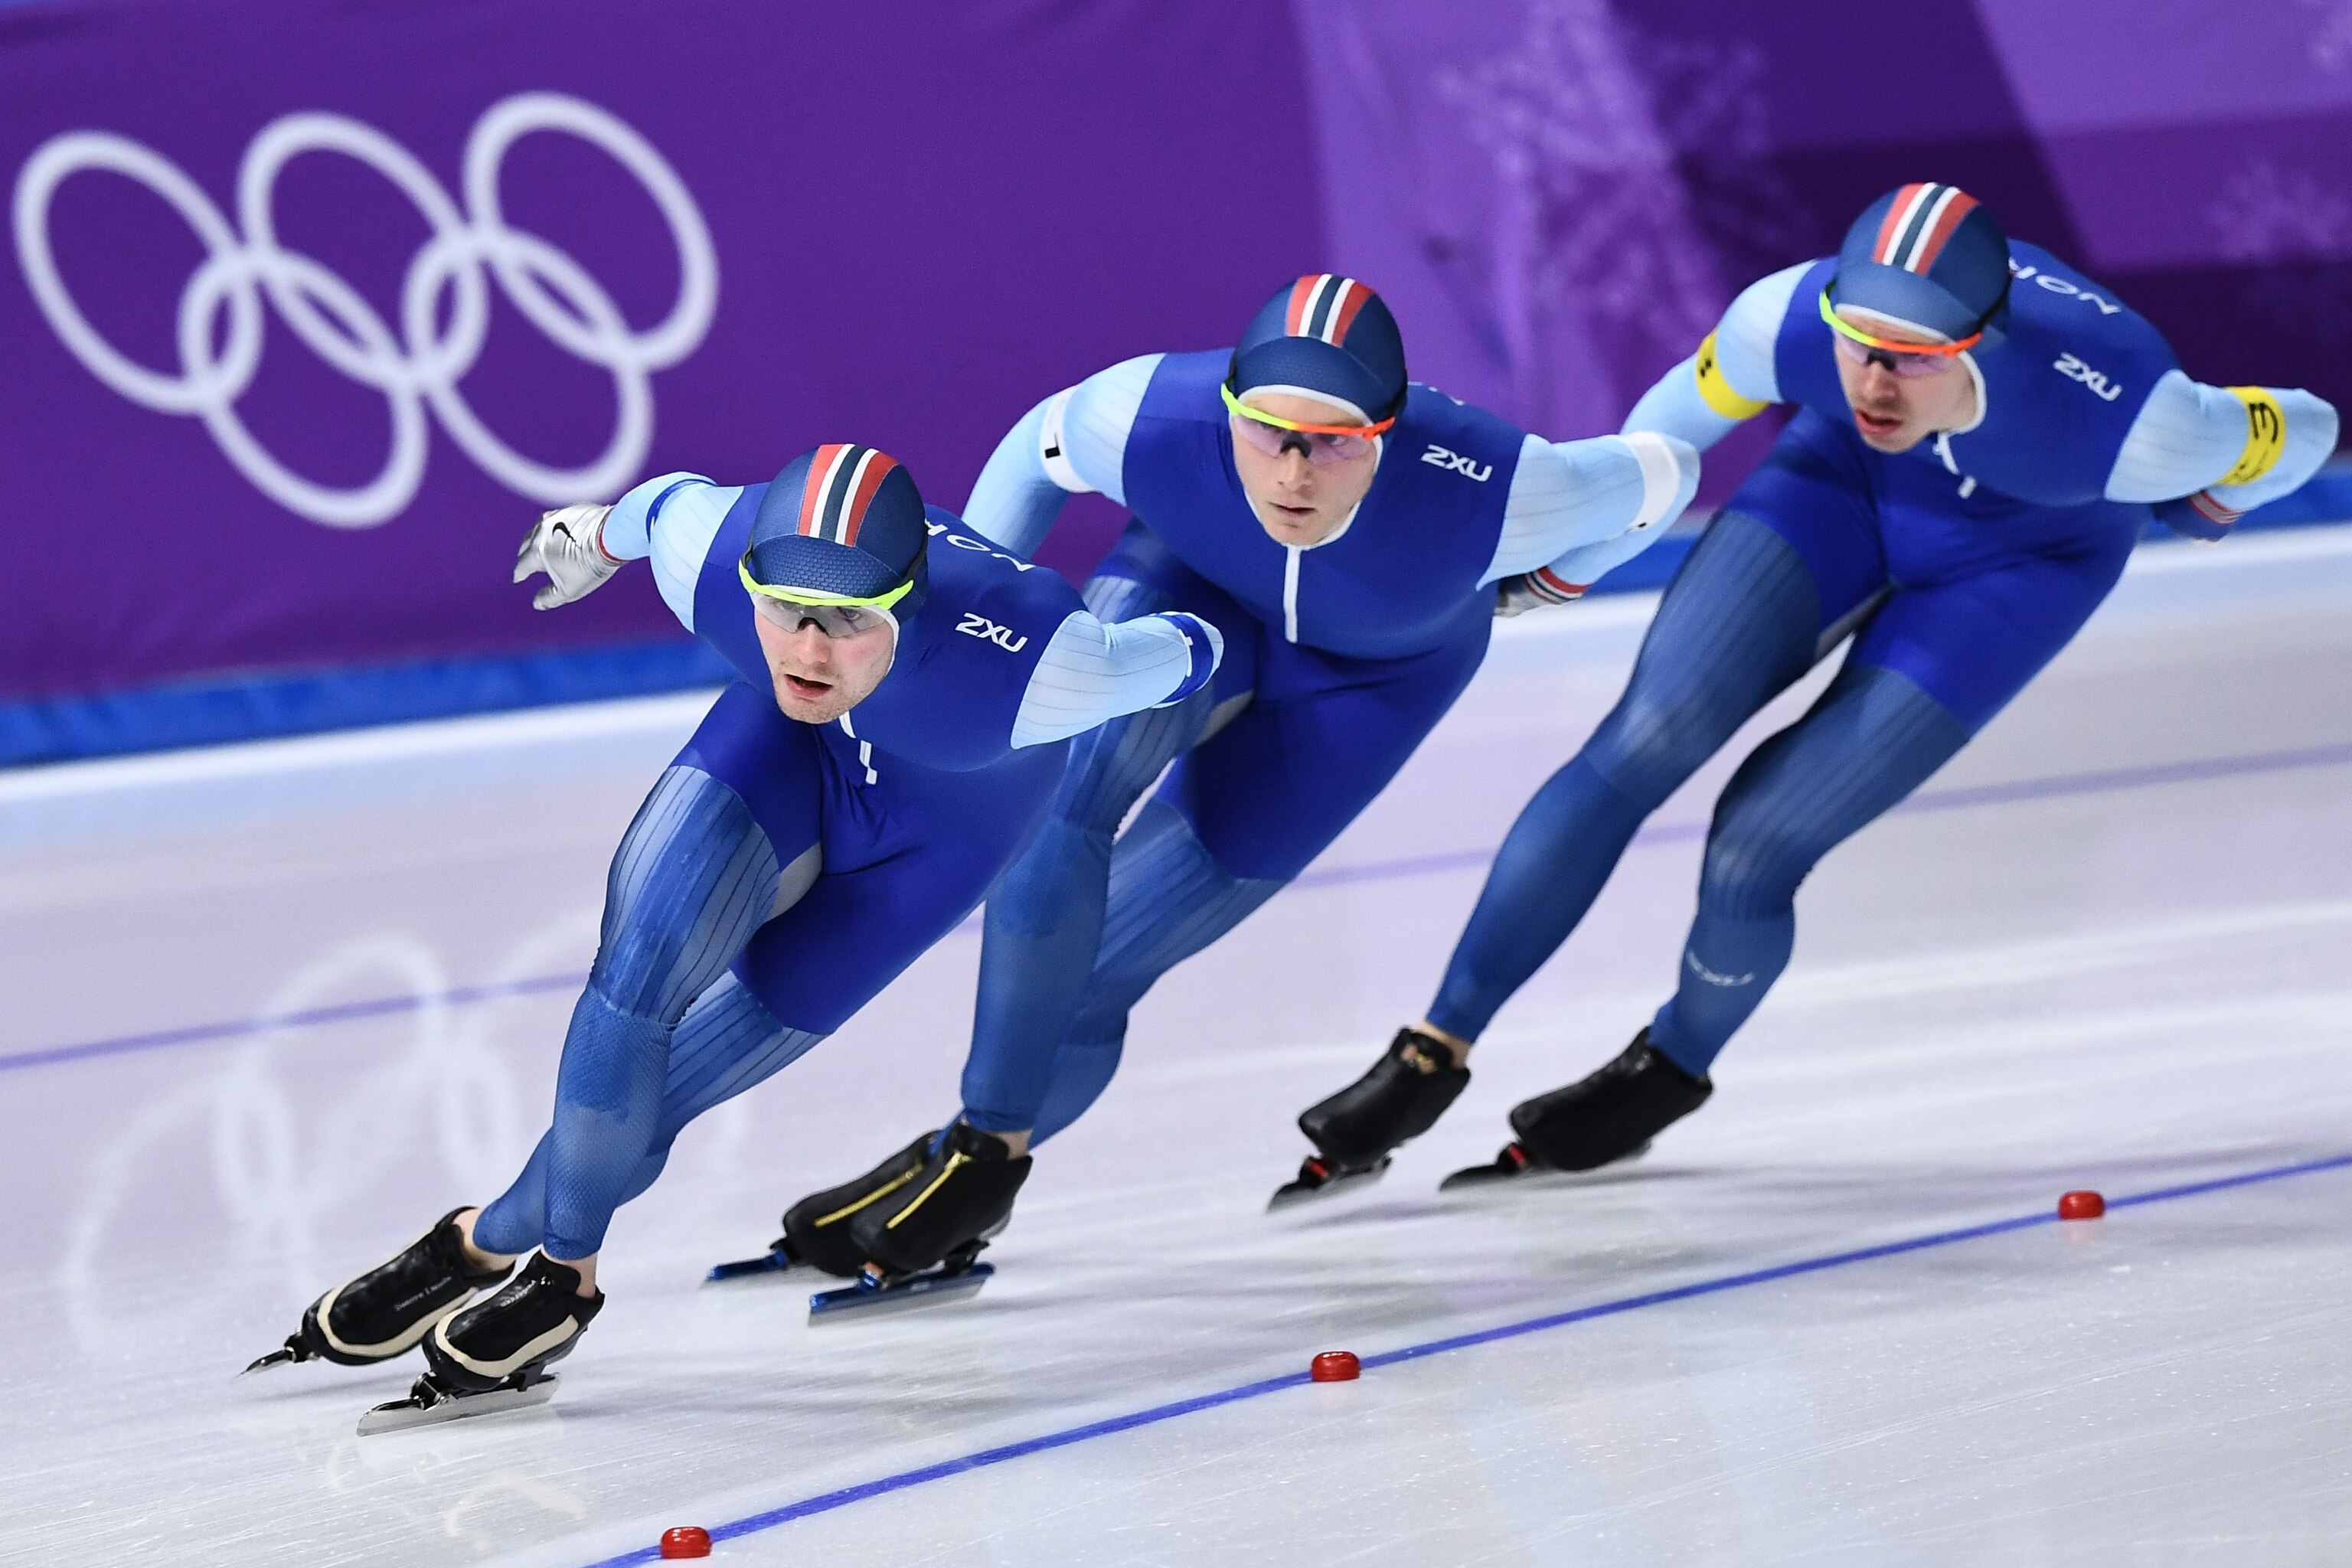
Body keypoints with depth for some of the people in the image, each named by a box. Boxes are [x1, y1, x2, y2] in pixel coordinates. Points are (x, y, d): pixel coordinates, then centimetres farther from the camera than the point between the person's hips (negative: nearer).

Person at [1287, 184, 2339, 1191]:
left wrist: (2206, 502, 1)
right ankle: (1435, 1052, -2)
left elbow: (2299, 431, -20)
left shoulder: (2123, 421, -40)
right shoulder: (1790, 319, -32)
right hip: (1846, 477, 2)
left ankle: (1670, 1068, 20)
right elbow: (1697, 398, -8)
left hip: (2016, 562, -2)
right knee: (1639, 749, -14)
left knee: (1753, 852, -11)